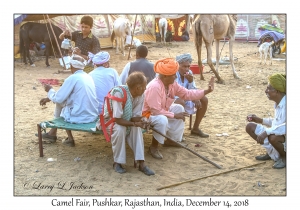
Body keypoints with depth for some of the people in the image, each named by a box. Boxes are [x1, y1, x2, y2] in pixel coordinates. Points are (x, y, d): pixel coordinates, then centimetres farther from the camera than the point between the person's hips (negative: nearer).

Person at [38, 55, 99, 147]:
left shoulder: (72, 78, -13)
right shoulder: (88, 77, 10)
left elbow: (58, 98, -9)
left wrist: (50, 91, 11)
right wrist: (49, 98, 23)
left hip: (79, 117, -7)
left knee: (59, 103, 20)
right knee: (61, 100, 23)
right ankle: (53, 133, 34)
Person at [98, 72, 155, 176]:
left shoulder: (140, 95, -13)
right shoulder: (119, 93, -32)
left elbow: (136, 117, -11)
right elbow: (118, 119, -32)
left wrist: (140, 121, -33)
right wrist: (134, 123, -38)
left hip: (126, 119, 5)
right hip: (110, 120, -5)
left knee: (137, 128, -26)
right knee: (120, 129, -36)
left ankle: (141, 163, -26)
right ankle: (117, 162, -20)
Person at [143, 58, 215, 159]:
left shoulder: (172, 84, -4)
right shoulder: (154, 87, -32)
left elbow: (187, 94, -1)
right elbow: (156, 111, -32)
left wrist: (206, 91, -9)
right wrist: (174, 115, -23)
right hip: (147, 114, -10)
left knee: (179, 108, 7)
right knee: (162, 120, -37)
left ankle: (171, 139, 15)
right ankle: (154, 146, -13)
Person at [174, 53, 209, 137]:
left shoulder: (189, 73, -3)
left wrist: (191, 81, -24)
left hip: (185, 98, 7)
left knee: (204, 99, -4)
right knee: (181, 102, -39)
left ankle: (195, 128, 6)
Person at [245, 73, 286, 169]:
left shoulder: (285, 104, -26)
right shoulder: (278, 103, 3)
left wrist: (266, 132, -42)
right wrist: (260, 120, 8)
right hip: (277, 134, 9)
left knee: (273, 137, -41)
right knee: (250, 127, 4)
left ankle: (285, 157, -7)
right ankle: (272, 152, 11)